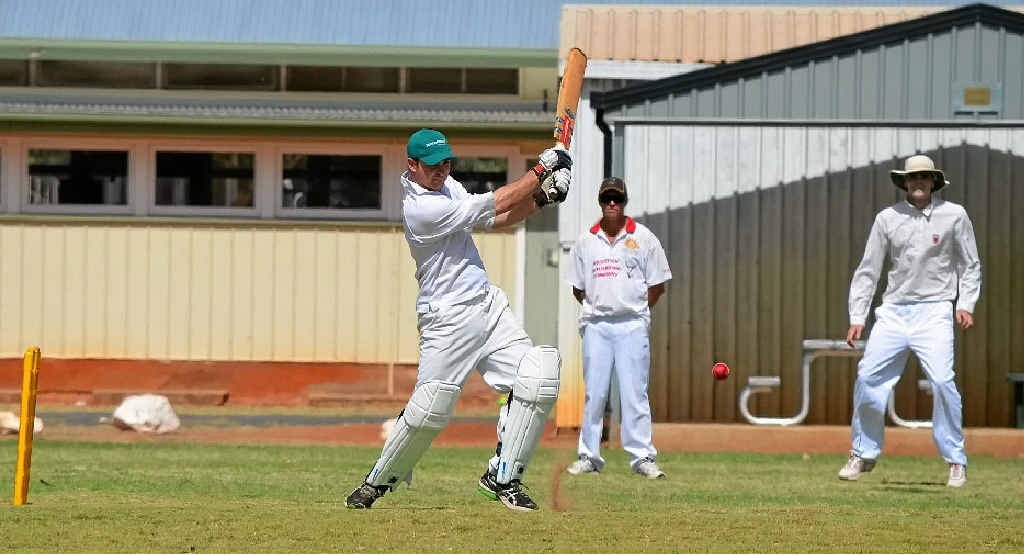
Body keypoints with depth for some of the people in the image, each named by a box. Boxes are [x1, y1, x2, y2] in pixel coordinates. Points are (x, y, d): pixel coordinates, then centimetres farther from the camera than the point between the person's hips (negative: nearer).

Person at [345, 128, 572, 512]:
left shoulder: (445, 185, 10)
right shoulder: (419, 208, -19)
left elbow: (495, 220, 15)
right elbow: (494, 205, -17)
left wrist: (539, 199, -2)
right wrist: (541, 170, -9)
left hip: (489, 304, 8)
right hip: (448, 319, -8)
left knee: (537, 378, -7)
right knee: (429, 411, -9)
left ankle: (502, 479, 0)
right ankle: (381, 478, 17)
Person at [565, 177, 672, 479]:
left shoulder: (644, 238, 4)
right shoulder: (586, 241, 10)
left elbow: (657, 286, 7)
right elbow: (578, 288, 16)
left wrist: (636, 311, 6)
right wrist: (595, 307, 7)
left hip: (632, 326, -2)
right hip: (596, 326, 2)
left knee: (634, 394, -5)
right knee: (594, 393, 2)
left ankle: (642, 457, -4)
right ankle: (589, 456, 7)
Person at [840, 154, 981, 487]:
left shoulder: (954, 216, 2)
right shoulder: (887, 219, 6)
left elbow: (970, 265, 9)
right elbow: (868, 271, 9)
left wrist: (966, 305, -4)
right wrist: (857, 317, 3)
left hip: (934, 312, -3)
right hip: (894, 311, 3)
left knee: (942, 381, -17)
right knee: (868, 379, -3)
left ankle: (956, 462, -6)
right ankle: (864, 454, 15)